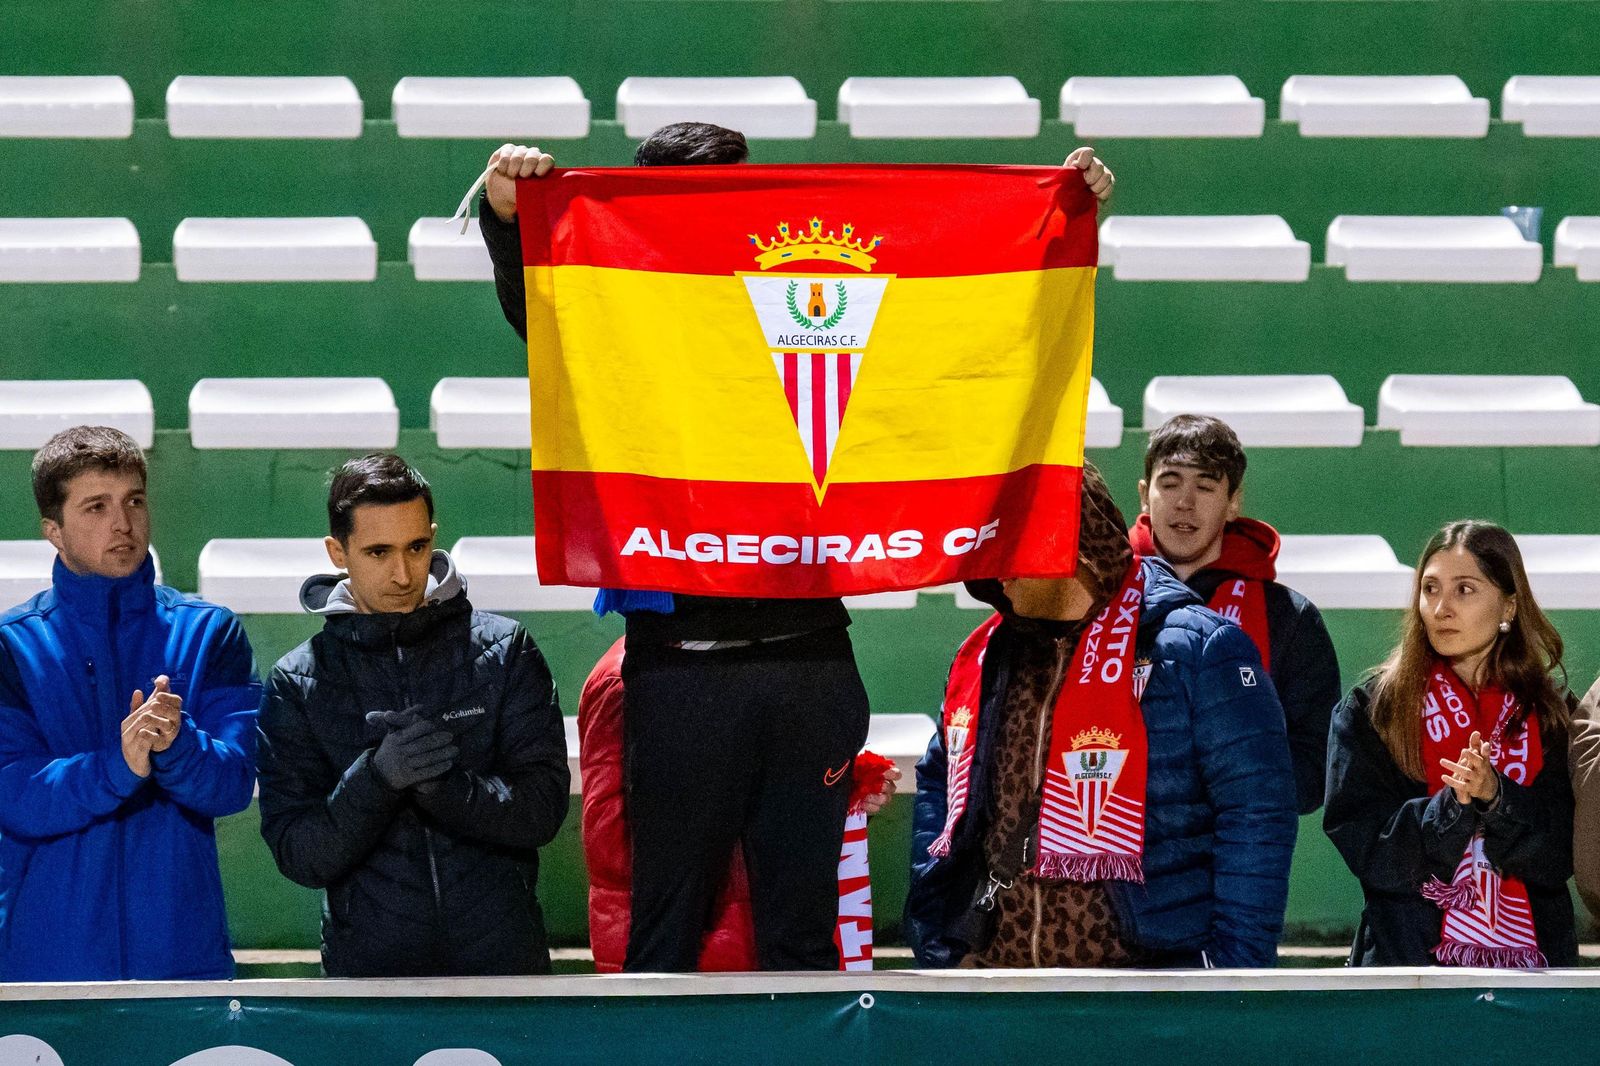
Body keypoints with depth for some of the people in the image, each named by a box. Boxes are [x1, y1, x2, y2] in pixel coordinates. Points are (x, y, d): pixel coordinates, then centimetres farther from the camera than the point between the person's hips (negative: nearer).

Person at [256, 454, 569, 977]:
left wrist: (441, 785, -25)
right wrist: (376, 777, -24)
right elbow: (298, 855, -8)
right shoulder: (297, 684, -1)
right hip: (371, 962, 0)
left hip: (504, 955, 0)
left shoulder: (503, 649, -1)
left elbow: (542, 809, -9)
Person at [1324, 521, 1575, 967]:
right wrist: (1453, 806, -22)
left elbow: (1561, 854, -4)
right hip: (1409, 956, -1)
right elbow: (1364, 847, -8)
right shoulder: (1370, 711, 0)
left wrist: (1496, 796, -20)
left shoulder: (1550, 714, 4)